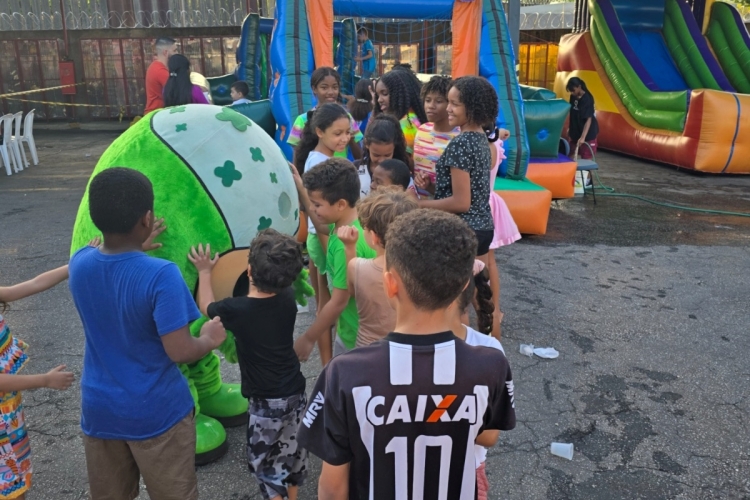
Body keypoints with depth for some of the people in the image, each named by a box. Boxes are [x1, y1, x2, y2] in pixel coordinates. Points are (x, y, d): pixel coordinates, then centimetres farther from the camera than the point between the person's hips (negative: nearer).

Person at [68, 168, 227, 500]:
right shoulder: (161, 275, -26)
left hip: (98, 410, 5)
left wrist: (136, 248, 21)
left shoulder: (79, 263, -9)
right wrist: (210, 339, -5)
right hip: (156, 413, -5)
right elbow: (180, 352, -24)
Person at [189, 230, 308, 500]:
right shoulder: (287, 297, -12)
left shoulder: (236, 309, -23)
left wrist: (204, 271, 12)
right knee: (292, 450, 23)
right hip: (295, 391, 6)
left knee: (263, 460, 13)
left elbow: (206, 306, 1)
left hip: (266, 400, -5)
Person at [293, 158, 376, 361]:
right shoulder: (344, 225, -6)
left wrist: (308, 339, -14)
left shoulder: (346, 244, -32)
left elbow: (338, 302, -25)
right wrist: (302, 191, 12)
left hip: (356, 335, -9)